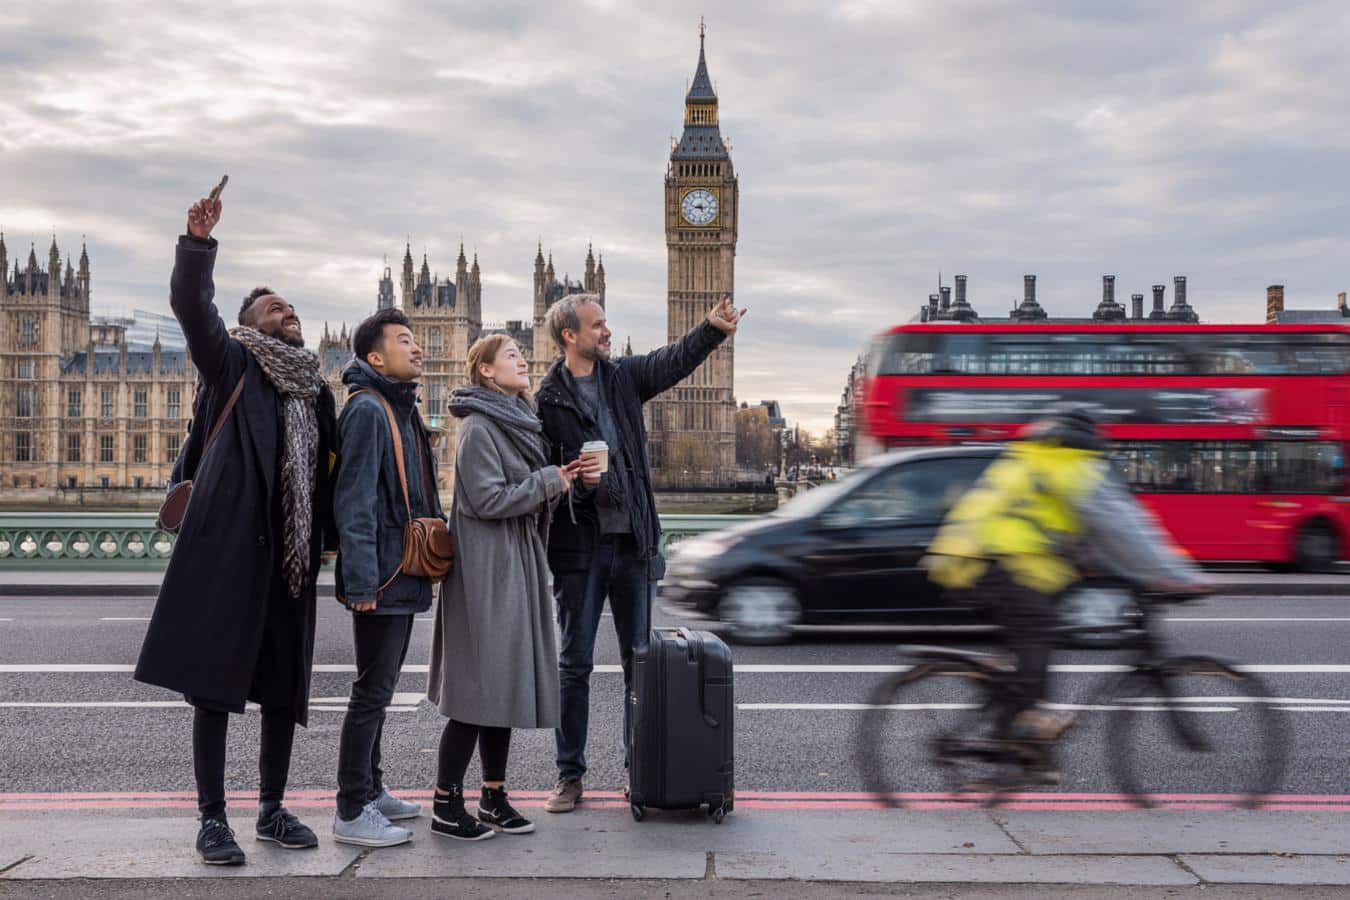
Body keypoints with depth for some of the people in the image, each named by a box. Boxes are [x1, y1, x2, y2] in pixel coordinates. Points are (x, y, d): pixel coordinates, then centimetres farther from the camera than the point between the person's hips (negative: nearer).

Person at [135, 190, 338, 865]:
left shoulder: (315, 389, 18)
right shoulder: (232, 366, 4)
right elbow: (192, 307, -12)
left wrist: (334, 543, 11)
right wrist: (198, 244, -26)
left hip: (291, 557, 5)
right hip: (229, 548, -5)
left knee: (285, 685, 8)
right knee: (214, 681, -3)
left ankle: (272, 810, 19)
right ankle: (213, 819, 3)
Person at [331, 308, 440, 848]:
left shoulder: (402, 409, 17)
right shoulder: (368, 409, -14)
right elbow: (353, 501, -21)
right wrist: (361, 580, -25)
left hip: (403, 576, 10)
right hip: (382, 579, -10)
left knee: (379, 688, 18)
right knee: (372, 693, -5)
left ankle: (370, 791, 29)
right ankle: (352, 813, 1)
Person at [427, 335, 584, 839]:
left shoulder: (517, 422, 17)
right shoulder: (479, 427, -12)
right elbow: (487, 499, -19)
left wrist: (559, 480, 5)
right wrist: (548, 481, -11)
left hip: (517, 568, 9)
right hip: (487, 570, -9)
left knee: (504, 684, 11)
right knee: (479, 688, -7)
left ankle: (494, 798, 18)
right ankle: (447, 807, 1)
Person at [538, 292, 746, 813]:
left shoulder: (624, 379, 10)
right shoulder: (548, 400, -2)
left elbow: (673, 361, -4)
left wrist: (712, 330, -19)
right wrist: (572, 479, -20)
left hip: (633, 541, 4)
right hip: (579, 546, -4)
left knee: (640, 661, 8)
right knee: (575, 664, 4)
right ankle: (570, 776, 14)